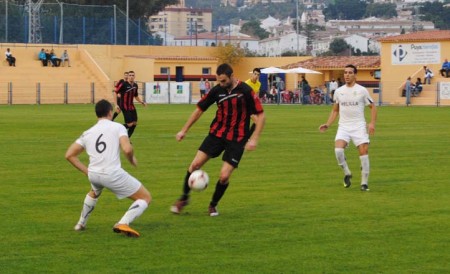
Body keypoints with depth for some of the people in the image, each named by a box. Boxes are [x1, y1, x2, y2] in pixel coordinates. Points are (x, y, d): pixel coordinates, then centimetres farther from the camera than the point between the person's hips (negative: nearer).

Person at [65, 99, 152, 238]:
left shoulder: (87, 133, 15)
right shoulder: (117, 127, 2)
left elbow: (69, 155, 13)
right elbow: (127, 149, -14)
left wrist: (87, 171, 17)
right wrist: (132, 160, 7)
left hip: (93, 174, 6)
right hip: (113, 174, -6)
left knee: (94, 192, 43)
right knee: (145, 198, 7)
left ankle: (81, 224, 47)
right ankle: (123, 223, -14)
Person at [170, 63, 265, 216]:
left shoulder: (246, 91, -14)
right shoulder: (217, 90, -2)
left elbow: (260, 115, -10)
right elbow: (200, 109, 9)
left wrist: (254, 139, -18)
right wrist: (184, 130, 8)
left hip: (236, 139, -3)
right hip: (217, 133, 3)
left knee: (224, 176, -10)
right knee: (195, 164, -6)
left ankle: (213, 205, 16)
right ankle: (184, 198, 15)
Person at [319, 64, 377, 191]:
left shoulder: (362, 90, -1)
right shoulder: (338, 91, 8)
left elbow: (373, 107, 4)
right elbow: (335, 110, 18)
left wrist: (372, 123, -10)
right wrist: (327, 125, 6)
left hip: (359, 126, -2)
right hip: (343, 127, 2)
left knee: (364, 152, -9)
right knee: (338, 150, -20)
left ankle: (364, 183, 3)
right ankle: (347, 173, 3)